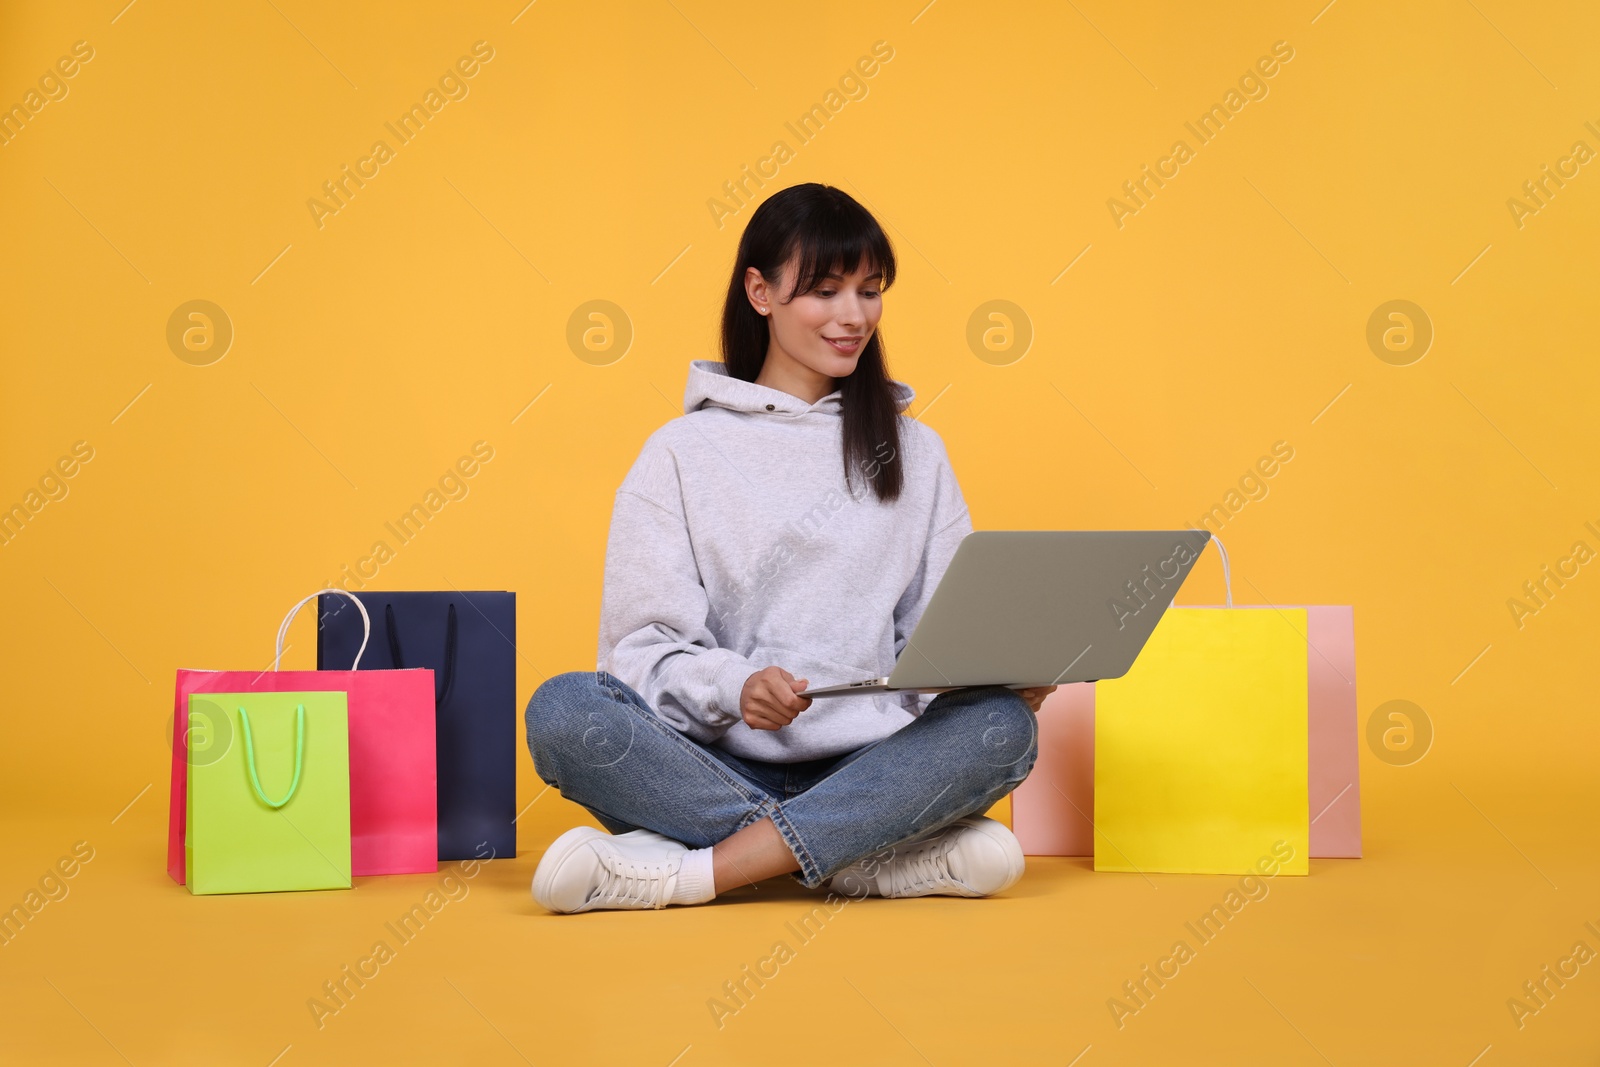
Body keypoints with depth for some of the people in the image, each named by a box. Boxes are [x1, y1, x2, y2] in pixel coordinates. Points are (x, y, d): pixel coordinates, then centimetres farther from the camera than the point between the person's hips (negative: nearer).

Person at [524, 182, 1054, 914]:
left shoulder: (914, 452, 18)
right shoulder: (684, 452, 9)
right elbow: (647, 642, 0)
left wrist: (1008, 669, -12)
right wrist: (735, 686, -22)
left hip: (867, 769, 2)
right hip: (718, 763, -1)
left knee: (1002, 727, -28)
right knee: (563, 710, -29)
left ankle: (691, 869, -32)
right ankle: (887, 861, -29)